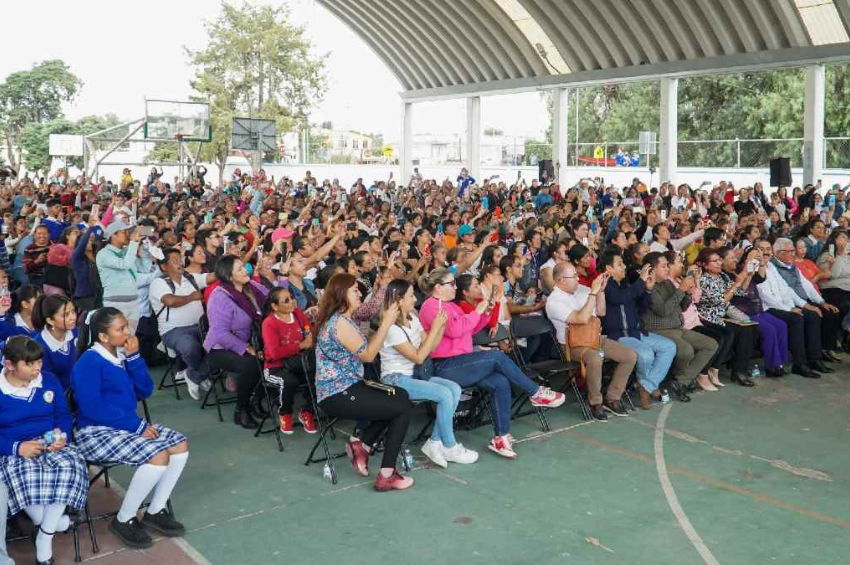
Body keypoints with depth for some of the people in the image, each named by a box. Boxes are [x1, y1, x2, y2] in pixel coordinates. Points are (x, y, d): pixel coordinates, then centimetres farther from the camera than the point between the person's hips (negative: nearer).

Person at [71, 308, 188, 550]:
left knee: (180, 445, -6)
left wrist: (134, 357, -9)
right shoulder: (89, 363, -17)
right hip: (97, 434, -8)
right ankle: (124, 520, -7)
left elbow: (145, 391, 5)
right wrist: (138, 426, -21)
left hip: (128, 426, 8)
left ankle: (155, 512, 6)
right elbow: (93, 409, -22)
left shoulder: (123, 354, 6)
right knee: (159, 455, -26)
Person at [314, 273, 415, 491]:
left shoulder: (341, 319, 14)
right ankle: (386, 476, -7)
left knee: (400, 395, 7)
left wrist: (384, 323, 4)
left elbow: (366, 348, 12)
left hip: (344, 388, 10)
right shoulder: (339, 322, -18)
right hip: (338, 395, -10)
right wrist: (387, 323, -14)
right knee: (403, 408, -10)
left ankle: (361, 444, 8)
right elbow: (368, 355, -16)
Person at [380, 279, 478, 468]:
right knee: (444, 394, -23)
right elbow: (418, 357, -19)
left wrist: (441, 326, -5)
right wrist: (434, 328, -18)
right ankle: (449, 447, -6)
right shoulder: (391, 328, -18)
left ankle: (435, 443, -8)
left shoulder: (413, 319, 7)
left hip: (413, 374, 8)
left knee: (455, 388, -14)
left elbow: (430, 348, 10)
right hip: (395, 379, -8)